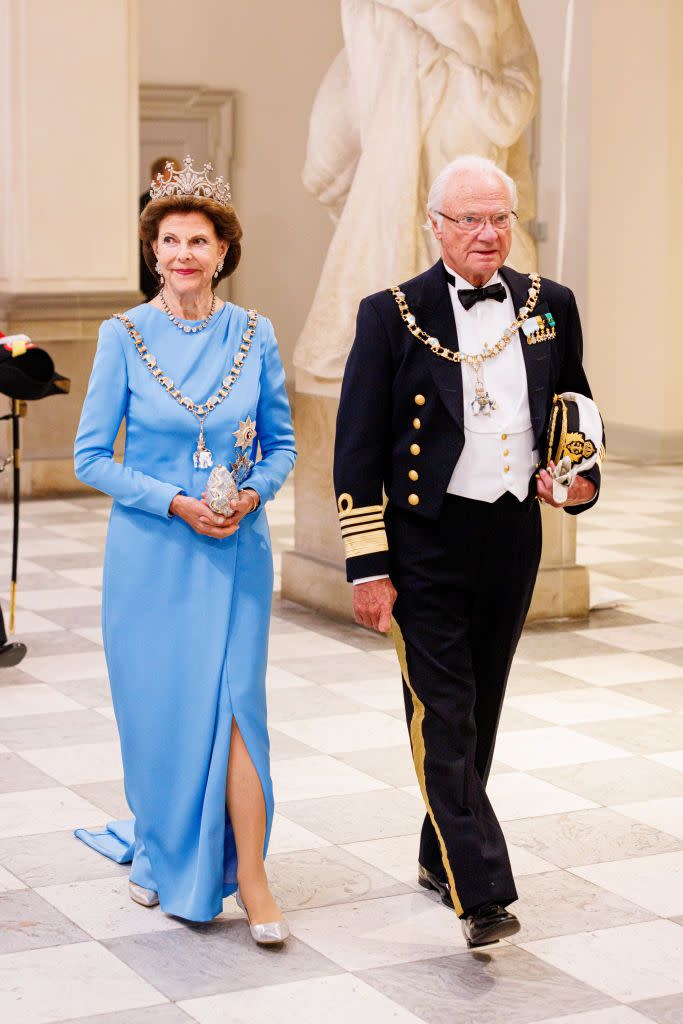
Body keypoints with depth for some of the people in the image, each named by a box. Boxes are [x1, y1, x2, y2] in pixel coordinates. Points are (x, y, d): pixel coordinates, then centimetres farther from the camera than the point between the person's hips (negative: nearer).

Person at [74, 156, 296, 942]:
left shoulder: (253, 337, 2)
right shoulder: (125, 337, -3)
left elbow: (281, 443, 10)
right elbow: (91, 456, -3)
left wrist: (253, 492, -10)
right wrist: (175, 502, -14)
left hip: (234, 552, 1)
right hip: (150, 553, 0)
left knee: (232, 702, -6)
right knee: (155, 708, 8)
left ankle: (250, 878, 2)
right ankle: (159, 853, 31)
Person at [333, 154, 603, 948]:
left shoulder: (551, 307, 7)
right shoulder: (391, 315, -5)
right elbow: (357, 452, -5)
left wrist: (581, 481, -1)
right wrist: (367, 567, -9)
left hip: (514, 536, 4)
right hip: (428, 539, -4)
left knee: (480, 711, 14)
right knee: (443, 717, -7)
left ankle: (443, 855, 31)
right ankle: (482, 895, -7)